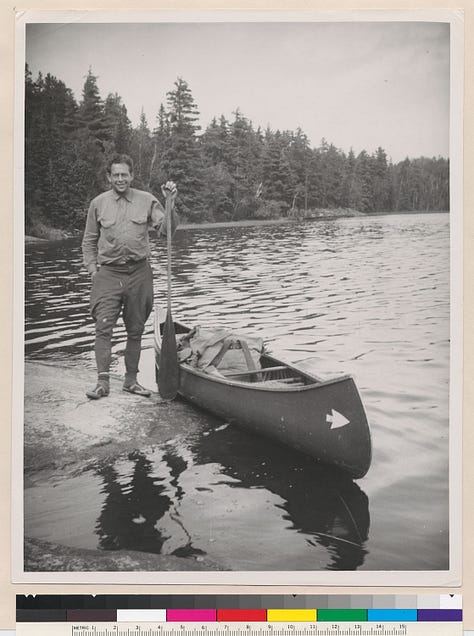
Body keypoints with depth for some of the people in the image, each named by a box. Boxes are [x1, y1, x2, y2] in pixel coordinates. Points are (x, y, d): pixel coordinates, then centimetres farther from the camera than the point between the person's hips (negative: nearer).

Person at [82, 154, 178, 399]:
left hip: (139, 272, 1)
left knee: (135, 330, 7)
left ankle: (131, 379, 19)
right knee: (103, 327, -10)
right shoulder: (98, 203, 5)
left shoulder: (147, 200, 4)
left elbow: (167, 229, -6)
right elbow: (89, 241, 12)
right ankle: (102, 382, -5)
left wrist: (170, 203, -18)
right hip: (108, 273, -1)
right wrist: (93, 269, 3)